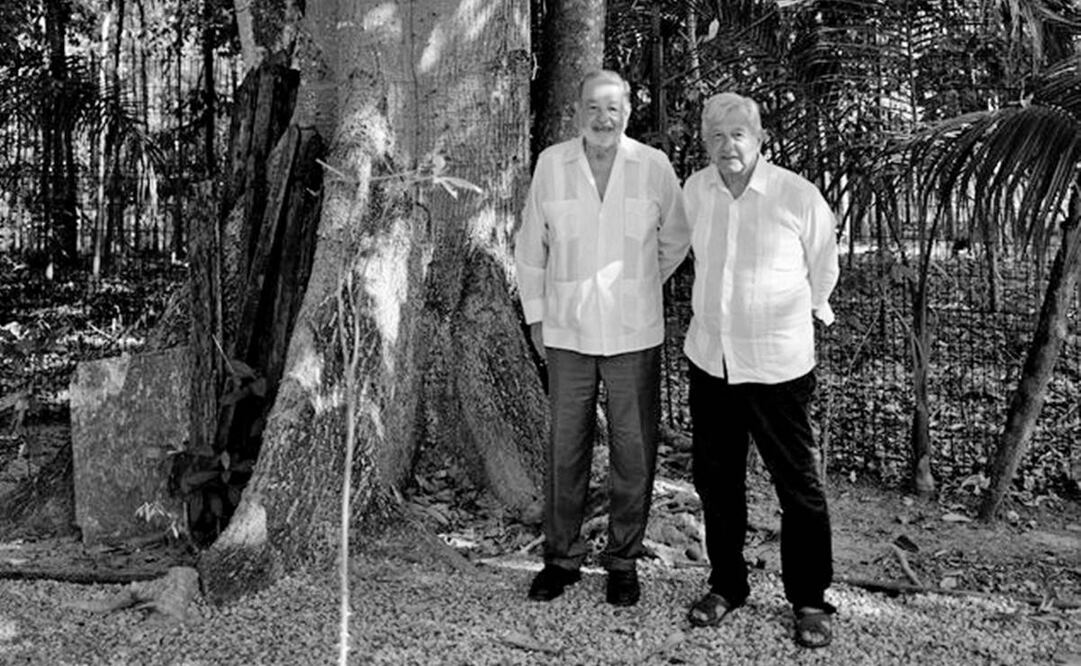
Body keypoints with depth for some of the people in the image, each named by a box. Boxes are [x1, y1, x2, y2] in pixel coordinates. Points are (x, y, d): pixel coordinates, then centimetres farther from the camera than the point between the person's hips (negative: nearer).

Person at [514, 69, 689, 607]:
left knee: (633, 451, 5)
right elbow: (530, 245, 8)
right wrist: (536, 314, 9)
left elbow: (675, 239, 13)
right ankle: (561, 557, 23)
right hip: (566, 332, 1)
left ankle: (623, 560, 22)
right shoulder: (550, 164, 0)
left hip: (634, 334, 0)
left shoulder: (654, 166, -2)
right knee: (565, 448, 7)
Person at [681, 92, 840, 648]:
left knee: (798, 485, 4)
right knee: (715, 479, 13)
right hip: (709, 357, 4)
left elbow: (822, 269, 5)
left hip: (778, 365, -4)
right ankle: (726, 585, 31)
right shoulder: (695, 190, 0)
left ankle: (810, 601, 20)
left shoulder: (798, 196, -12)